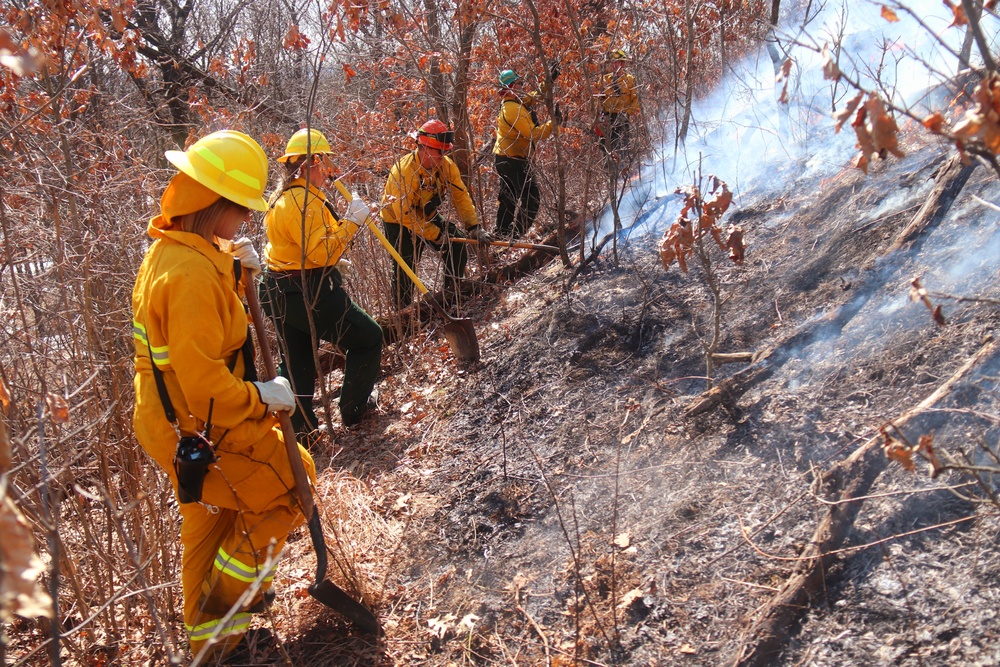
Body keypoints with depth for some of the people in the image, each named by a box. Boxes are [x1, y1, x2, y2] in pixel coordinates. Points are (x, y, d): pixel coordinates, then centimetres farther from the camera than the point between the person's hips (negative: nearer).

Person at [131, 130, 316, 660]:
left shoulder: (167, 251, 4)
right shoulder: (192, 272, -29)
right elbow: (202, 379, -32)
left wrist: (235, 271, 3)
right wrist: (261, 397, -19)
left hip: (173, 423, 10)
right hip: (207, 433, -10)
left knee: (210, 520, 25)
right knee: (289, 483, 8)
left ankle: (207, 634, 45)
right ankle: (225, 600, 18)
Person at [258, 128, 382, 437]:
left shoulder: (282, 196, 13)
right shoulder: (304, 201, -21)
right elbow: (321, 251, -27)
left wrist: (333, 262, 22)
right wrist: (351, 221, -21)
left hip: (281, 294, 11)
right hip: (309, 295, -11)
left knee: (296, 362, 18)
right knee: (367, 338, 7)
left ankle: (301, 428, 26)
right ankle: (353, 408, 19)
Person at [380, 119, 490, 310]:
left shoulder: (447, 166, -13)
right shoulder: (404, 171, -31)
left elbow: (460, 196, -11)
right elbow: (404, 214, -31)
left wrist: (474, 227, -23)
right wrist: (435, 235, -28)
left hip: (429, 217, 6)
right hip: (399, 223, -6)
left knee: (458, 247, -6)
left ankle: (452, 294, 13)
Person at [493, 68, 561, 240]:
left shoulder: (519, 101, 10)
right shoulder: (514, 108, -20)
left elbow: (535, 97, 24)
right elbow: (533, 134, -25)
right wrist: (553, 123, -24)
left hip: (503, 158, 11)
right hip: (513, 160, -11)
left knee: (509, 196, 20)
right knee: (530, 197, -9)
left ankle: (501, 231, 29)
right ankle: (517, 234, -9)